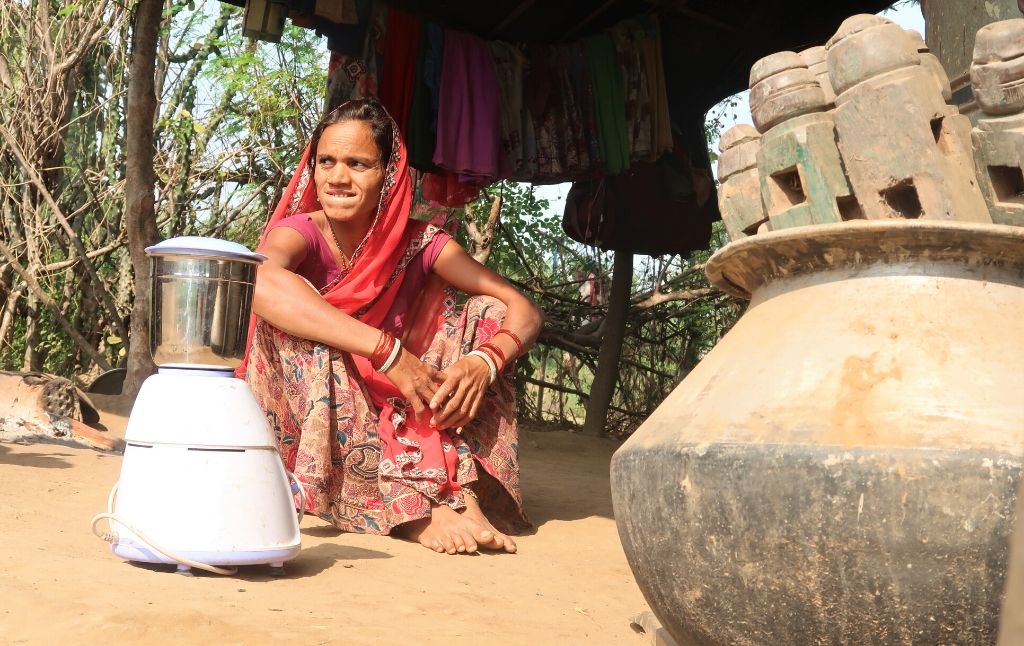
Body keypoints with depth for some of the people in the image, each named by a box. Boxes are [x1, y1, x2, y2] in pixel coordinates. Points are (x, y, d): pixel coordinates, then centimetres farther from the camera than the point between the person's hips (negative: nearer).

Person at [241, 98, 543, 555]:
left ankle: (460, 490, -26)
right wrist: (388, 351, -42)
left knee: (486, 312, -7)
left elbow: (523, 310, -9)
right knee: (286, 310, -28)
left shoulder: (418, 243, -4)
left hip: (400, 425, 3)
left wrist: (483, 362, -32)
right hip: (315, 441, -3)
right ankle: (413, 509, -34)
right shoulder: (303, 232, -13)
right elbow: (258, 282, -38)